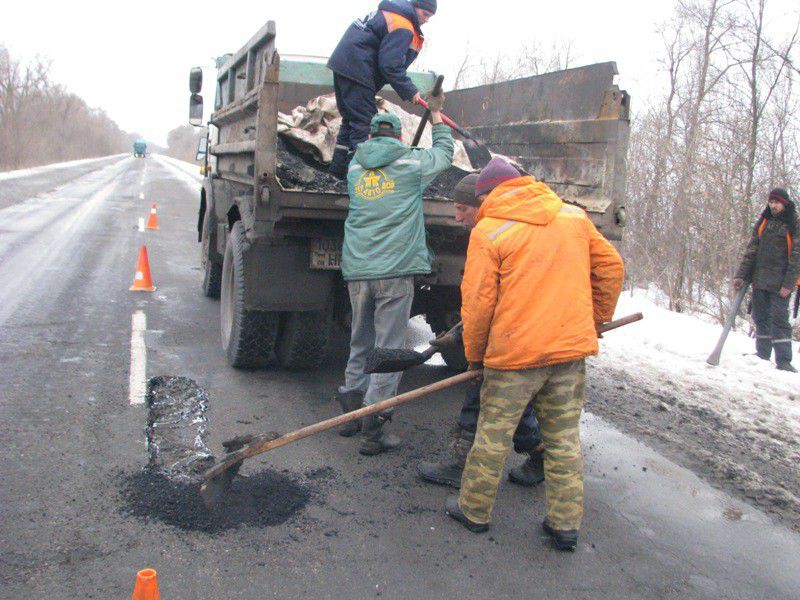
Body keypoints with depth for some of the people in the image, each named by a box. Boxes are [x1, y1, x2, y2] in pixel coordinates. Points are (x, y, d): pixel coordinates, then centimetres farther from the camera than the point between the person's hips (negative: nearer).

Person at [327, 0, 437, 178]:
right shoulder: (403, 27, -14)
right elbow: (390, 65, -20)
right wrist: (409, 91, -12)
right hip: (356, 71, -11)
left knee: (350, 118, 17)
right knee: (364, 123, -10)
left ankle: (338, 167, 22)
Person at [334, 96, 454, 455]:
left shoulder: (355, 169, 13)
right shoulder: (410, 163, 4)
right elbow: (444, 153, 24)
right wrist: (436, 116, 39)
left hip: (357, 272, 4)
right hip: (395, 271, -4)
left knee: (360, 345, 18)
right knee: (388, 349, -1)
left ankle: (351, 411, 28)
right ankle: (373, 432, 0)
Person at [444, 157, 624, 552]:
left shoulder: (488, 231, -6)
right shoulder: (575, 217, 8)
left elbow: (477, 301, -8)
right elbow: (611, 268, 13)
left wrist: (474, 352, 6)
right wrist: (597, 319, 24)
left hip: (516, 352, -4)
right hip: (572, 347, 5)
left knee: (494, 435, 10)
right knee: (564, 437, 14)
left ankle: (474, 510, 25)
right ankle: (565, 524, 20)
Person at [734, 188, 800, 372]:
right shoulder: (763, 222, 12)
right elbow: (751, 250, 11)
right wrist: (741, 274, 3)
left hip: (780, 283, -5)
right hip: (759, 280, 5)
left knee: (778, 319, -9)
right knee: (761, 318, 9)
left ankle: (784, 361, -8)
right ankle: (763, 355, 17)